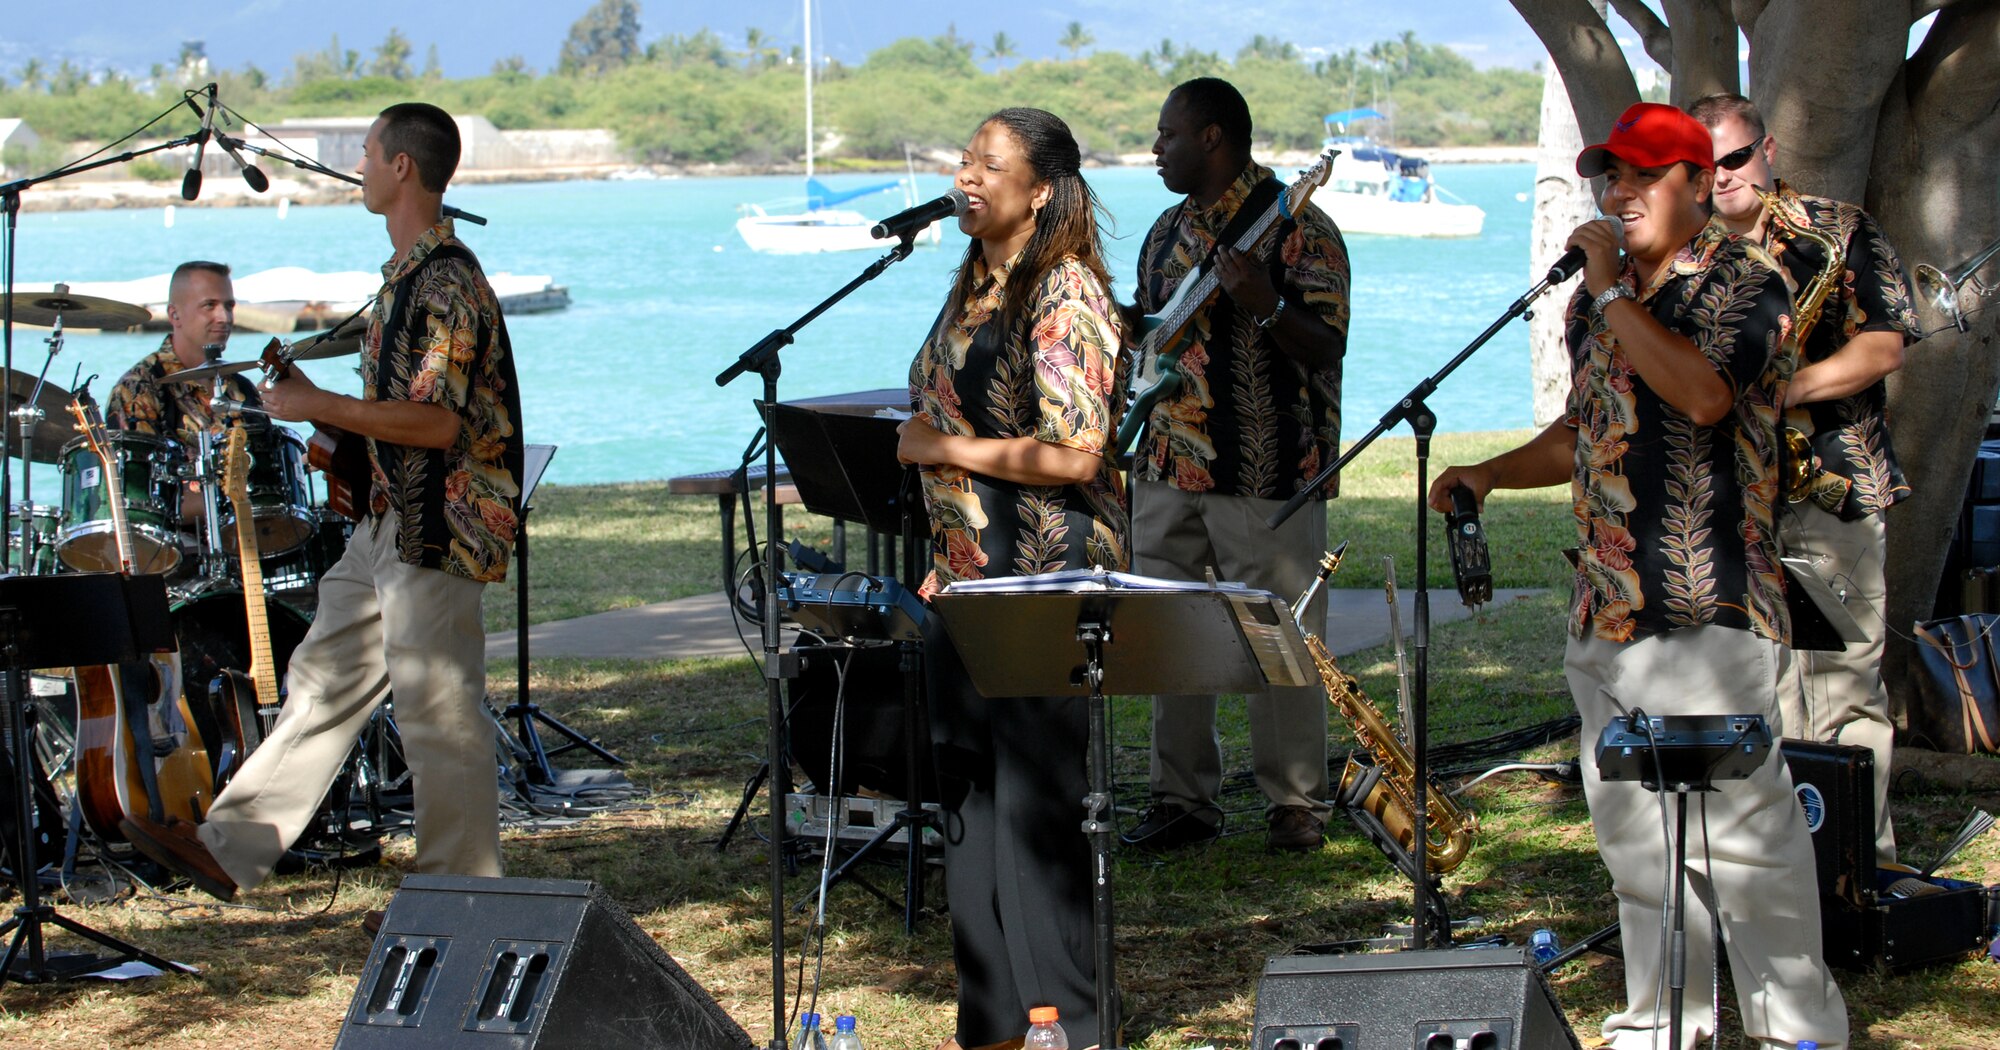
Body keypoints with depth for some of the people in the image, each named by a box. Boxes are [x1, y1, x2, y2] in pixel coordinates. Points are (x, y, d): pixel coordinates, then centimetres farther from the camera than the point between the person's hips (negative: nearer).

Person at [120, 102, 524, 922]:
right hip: (388, 522, 10)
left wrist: (320, 407, -18)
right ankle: (230, 848, 17)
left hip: (439, 528, -10)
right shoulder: (408, 273, 14)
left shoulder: (447, 282, -18)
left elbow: (439, 422, -24)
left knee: (438, 711, -3)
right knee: (323, 680, 12)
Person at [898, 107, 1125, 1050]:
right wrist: (940, 566, 16)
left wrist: (944, 447, -13)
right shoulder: (974, 285, 14)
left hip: (1046, 585, -9)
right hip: (965, 579, 9)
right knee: (970, 800, 11)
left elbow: (1073, 452, -21)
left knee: (1035, 803, -5)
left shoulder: (1064, 297, -13)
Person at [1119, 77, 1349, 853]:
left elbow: (1326, 349, -14)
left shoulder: (1297, 228, -8)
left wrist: (1265, 306, -29)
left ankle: (1295, 803, 9)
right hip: (1167, 470, 7)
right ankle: (1183, 798, 16)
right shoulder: (1170, 231, 15)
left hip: (1266, 480, -7)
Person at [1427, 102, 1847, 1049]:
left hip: (1707, 610, -8)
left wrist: (1612, 290, -16)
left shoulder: (1742, 284, -5)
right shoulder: (1597, 299, 18)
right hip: (1606, 607, 8)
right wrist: (1490, 474, 14)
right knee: (1631, 830, 11)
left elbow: (1702, 393, -23)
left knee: (1740, 826, -8)